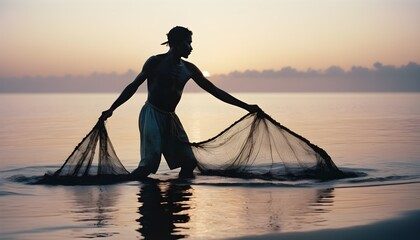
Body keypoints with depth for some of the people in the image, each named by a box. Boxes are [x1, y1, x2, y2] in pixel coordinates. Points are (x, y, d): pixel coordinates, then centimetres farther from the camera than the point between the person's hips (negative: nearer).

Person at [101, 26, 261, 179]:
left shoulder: (189, 69, 9)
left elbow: (214, 91, 12)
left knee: (189, 162, -3)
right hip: (151, 114, -6)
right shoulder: (156, 62, -5)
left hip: (170, 118, 6)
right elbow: (133, 86, -1)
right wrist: (112, 109, -8)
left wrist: (245, 106, 11)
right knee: (150, 164, -19)